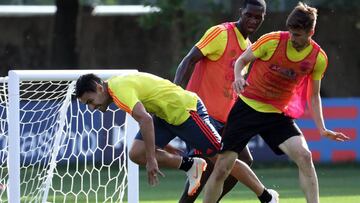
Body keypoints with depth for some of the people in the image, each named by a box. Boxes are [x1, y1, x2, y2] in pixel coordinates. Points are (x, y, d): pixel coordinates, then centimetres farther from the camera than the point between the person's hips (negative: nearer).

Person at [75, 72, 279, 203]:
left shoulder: (119, 88, -23)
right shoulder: (119, 84, 8)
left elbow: (145, 119, -34)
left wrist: (152, 159, -33)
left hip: (187, 109, -10)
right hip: (166, 115, 10)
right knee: (136, 153, -6)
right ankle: (190, 166, 5)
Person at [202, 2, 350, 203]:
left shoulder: (318, 58, -6)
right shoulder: (272, 41, -15)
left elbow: (313, 95, 8)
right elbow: (242, 60, 0)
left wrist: (322, 128, -1)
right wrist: (238, 77, -22)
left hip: (278, 115, 2)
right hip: (247, 107, -2)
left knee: (304, 155, -23)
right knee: (222, 168, -4)